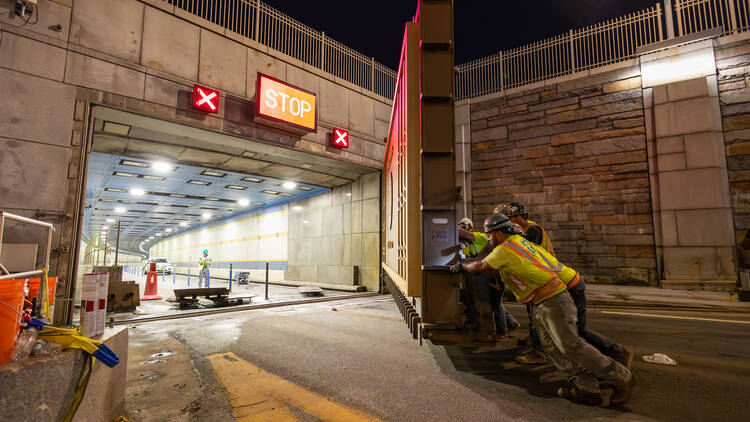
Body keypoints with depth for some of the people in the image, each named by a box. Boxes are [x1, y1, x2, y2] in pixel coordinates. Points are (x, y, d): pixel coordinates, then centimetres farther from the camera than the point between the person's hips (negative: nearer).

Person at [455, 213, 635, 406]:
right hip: (540, 305, 10)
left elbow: (480, 267, -5)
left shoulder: (505, 249, -15)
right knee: (552, 348, 9)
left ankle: (621, 378, 6)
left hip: (553, 301, -10)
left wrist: (461, 266, 10)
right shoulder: (520, 242, 13)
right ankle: (587, 388, 11)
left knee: (569, 344, -8)